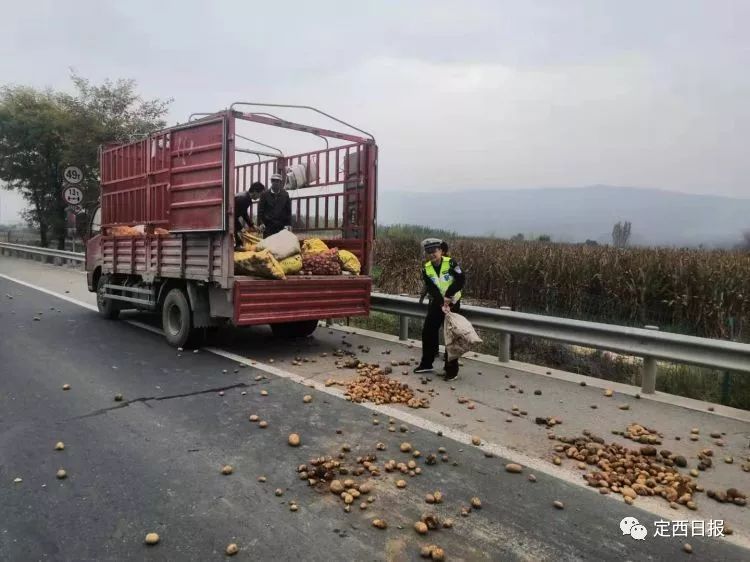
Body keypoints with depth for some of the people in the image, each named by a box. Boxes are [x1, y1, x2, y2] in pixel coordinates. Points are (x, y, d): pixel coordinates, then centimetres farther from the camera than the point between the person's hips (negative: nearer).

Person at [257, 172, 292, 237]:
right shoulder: (265, 194, 6)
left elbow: (288, 210, 8)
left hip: (281, 227, 1)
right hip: (268, 225, -1)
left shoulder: (285, 195, 9)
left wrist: (288, 224, 2)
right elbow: (260, 209, 2)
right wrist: (261, 223, -8)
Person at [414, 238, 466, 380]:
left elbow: (461, 279, -23)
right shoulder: (426, 269, -4)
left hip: (452, 303, -5)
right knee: (428, 332, 8)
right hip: (436, 303, 5)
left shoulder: (450, 263, -16)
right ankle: (426, 364, 24)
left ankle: (452, 370, 6)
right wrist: (442, 305, -24)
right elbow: (432, 289, -12)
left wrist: (448, 296, -24)